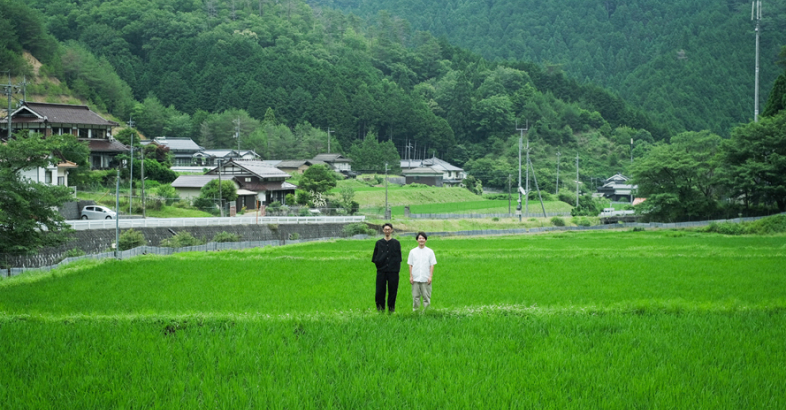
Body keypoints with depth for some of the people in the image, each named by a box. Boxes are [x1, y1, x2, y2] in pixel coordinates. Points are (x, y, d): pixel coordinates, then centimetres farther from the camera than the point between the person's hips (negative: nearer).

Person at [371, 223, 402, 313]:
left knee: (392, 291, 1)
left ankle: (391, 309, 10)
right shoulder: (379, 243, 9)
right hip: (381, 271, 1)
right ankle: (380, 309, 6)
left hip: (393, 271, 0)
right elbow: (375, 258, 11)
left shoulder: (396, 243, 7)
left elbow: (399, 258, 7)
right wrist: (378, 264, -1)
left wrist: (397, 268, -1)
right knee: (380, 291, -2)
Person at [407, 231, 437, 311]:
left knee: (426, 297, 0)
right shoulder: (413, 252, 8)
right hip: (415, 279, 1)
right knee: (415, 296, 4)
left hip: (426, 279, -1)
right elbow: (410, 265, 9)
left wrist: (430, 276, -4)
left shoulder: (430, 252, 4)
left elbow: (432, 265, 3)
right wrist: (411, 276, 1)